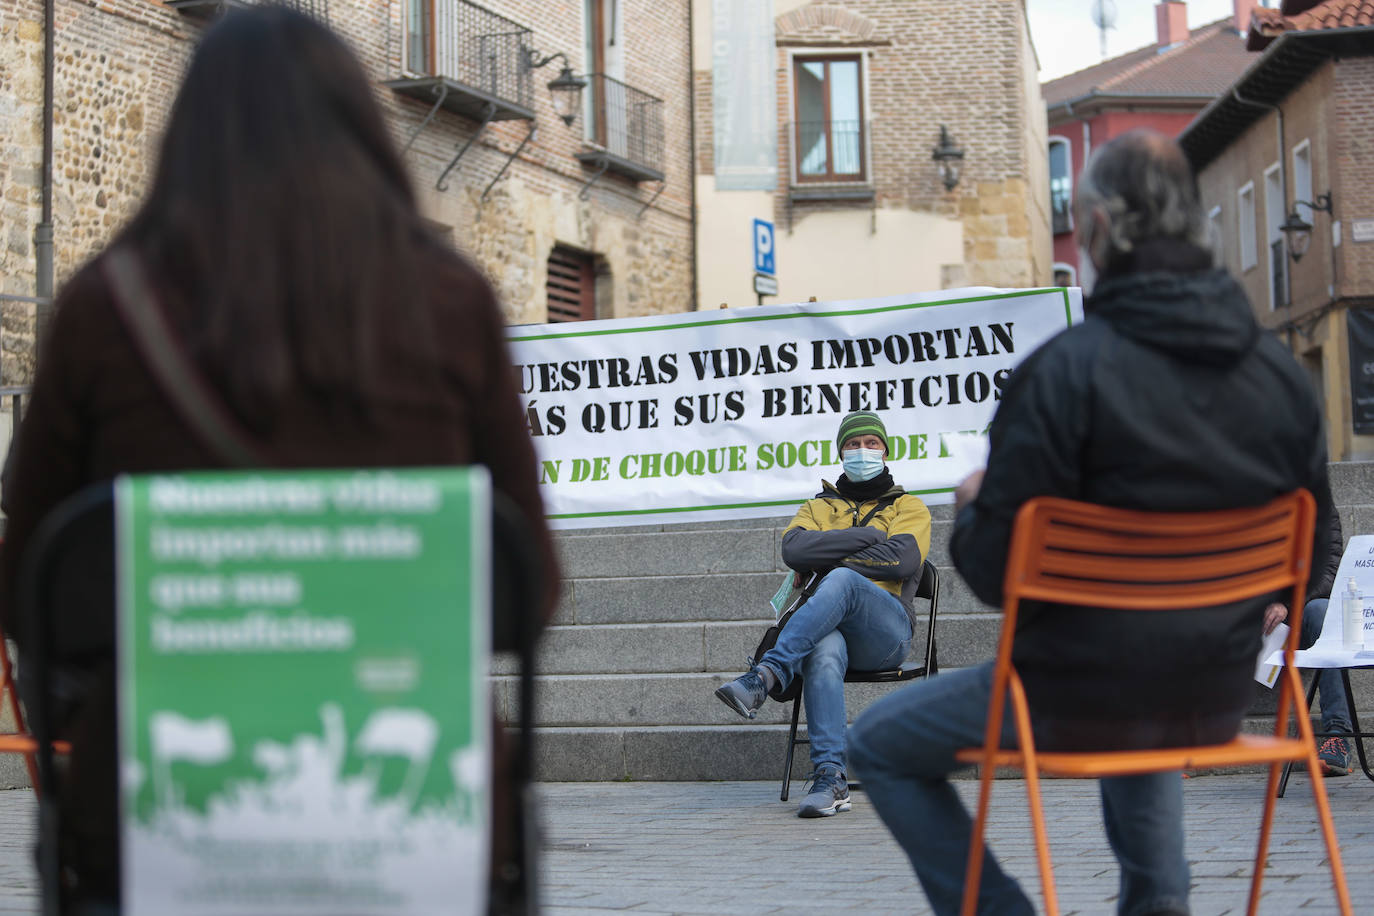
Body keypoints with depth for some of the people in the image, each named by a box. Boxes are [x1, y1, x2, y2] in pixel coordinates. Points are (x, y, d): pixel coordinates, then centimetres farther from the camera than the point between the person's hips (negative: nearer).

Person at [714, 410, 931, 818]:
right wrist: (867, 535, -2)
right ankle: (830, 779, -45)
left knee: (840, 581, -37)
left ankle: (764, 676, -48)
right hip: (826, 627, 2)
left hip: (886, 628, -2)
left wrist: (830, 557, -1)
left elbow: (902, 559, -4)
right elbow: (794, 549, 3)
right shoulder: (819, 507, 28)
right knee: (823, 654, -39)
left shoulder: (909, 507, 20)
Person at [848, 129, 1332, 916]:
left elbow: (994, 569, -17)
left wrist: (970, 510, 4)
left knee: (880, 746, 16)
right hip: (1219, 700, 6)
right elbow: (1308, 548, 5)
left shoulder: (1068, 368, -21)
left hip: (1080, 696, -6)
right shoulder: (1284, 373, -5)